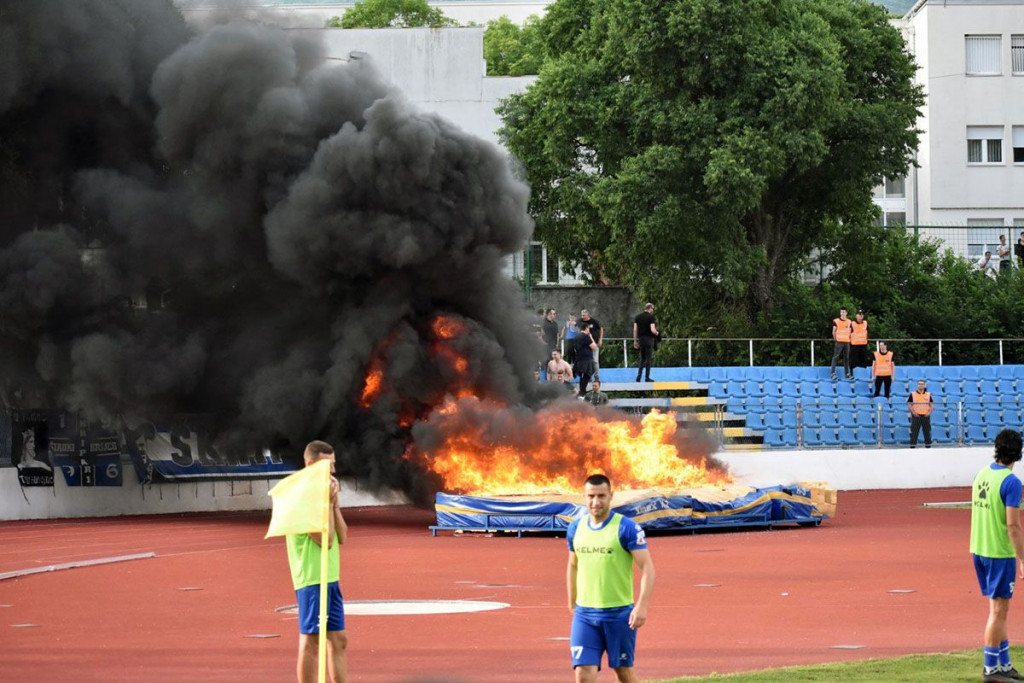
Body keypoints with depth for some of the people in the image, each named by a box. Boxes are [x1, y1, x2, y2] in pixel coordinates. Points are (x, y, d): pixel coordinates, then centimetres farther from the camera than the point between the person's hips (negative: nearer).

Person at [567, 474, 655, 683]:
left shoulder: (626, 528, -9)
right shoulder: (576, 527, 6)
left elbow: (647, 567, -12)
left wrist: (642, 606, -21)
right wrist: (572, 603, 20)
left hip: (620, 613, -3)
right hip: (584, 614, 3)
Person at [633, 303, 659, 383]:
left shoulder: (638, 317, 7)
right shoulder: (651, 317, -10)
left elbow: (635, 330, 6)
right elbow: (652, 330, -17)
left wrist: (635, 341, 11)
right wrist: (657, 333, 5)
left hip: (640, 339, 5)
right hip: (649, 339, -5)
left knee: (642, 359, 14)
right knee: (648, 359, 1)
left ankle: (638, 376, 2)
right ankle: (647, 378, 3)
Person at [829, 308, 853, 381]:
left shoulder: (849, 322, 11)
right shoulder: (836, 321, 1)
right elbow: (833, 332, 4)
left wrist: (849, 339, 10)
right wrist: (835, 339, 0)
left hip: (847, 342, 4)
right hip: (839, 342, -4)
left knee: (846, 358, 7)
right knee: (835, 357, -11)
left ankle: (847, 374, 12)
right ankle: (833, 373, -14)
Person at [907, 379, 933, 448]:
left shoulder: (928, 395, 9)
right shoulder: (912, 394, 3)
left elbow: (931, 404, 10)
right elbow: (909, 405, 1)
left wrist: (929, 412, -7)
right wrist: (913, 412, -13)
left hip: (926, 416, 2)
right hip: (916, 416, -2)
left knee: (927, 431, 4)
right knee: (914, 432, -4)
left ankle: (928, 445, 10)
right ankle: (913, 445, -1)